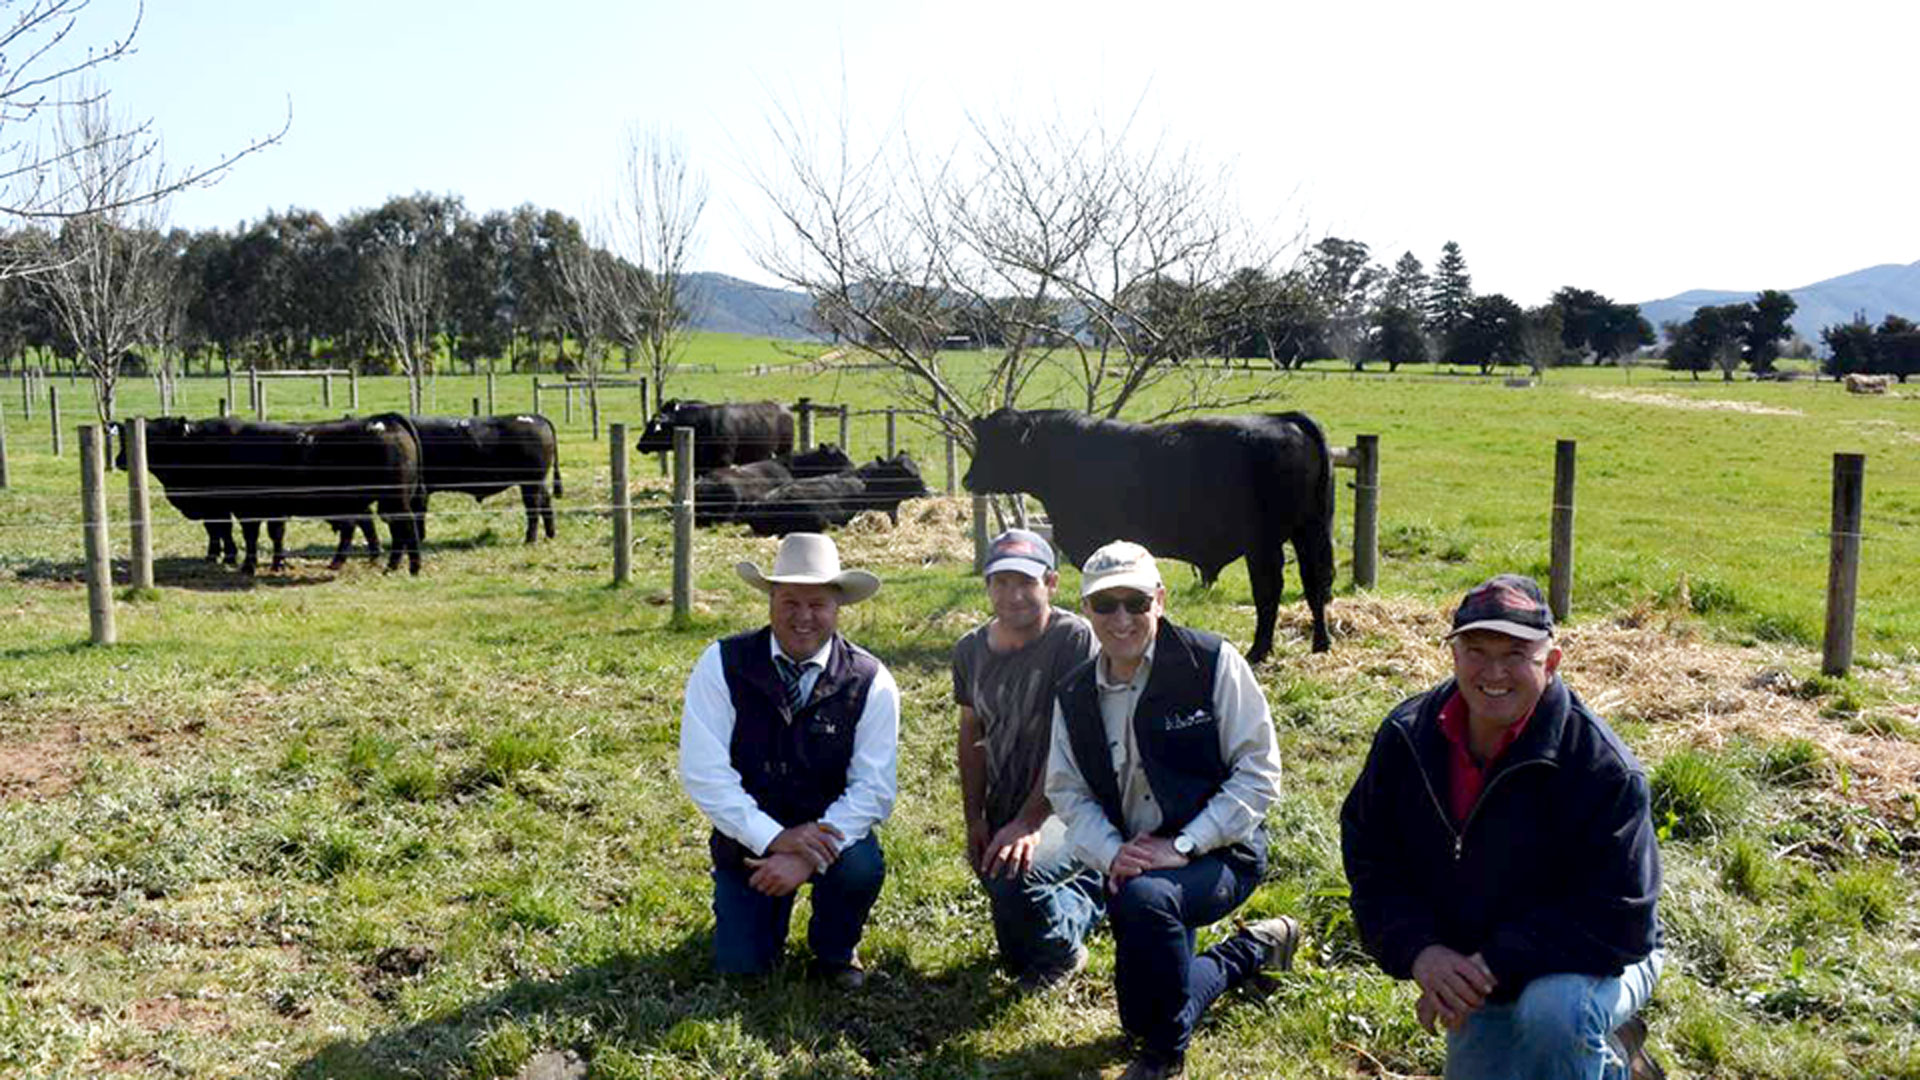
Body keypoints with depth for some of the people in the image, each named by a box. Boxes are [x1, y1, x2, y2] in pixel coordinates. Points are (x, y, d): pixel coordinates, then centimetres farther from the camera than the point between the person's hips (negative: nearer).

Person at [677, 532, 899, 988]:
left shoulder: (870, 681, -14)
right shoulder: (722, 664, -14)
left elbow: (873, 788, -16)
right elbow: (703, 773, -18)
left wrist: (810, 856, -29)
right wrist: (775, 838, -27)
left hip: (831, 830, 0)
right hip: (749, 835, 1)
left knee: (861, 866, -31)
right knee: (740, 965, -6)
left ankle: (834, 952, 3)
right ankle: (772, 907, 31)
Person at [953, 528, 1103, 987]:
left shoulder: (1074, 638, -18)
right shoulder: (971, 650, 1)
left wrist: (1027, 822, -25)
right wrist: (974, 821, 5)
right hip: (1004, 812, 7)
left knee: (1013, 874, -36)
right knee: (1016, 959, 16)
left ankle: (1063, 953, -3)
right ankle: (1089, 888, 43)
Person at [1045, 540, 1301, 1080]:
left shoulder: (1212, 662, -13)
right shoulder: (1074, 697, 1)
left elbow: (1259, 772, -14)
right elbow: (1068, 792, 3)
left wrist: (1181, 846, -21)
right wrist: (1111, 854, -17)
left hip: (1220, 853, -5)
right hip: (1133, 861, 6)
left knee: (1146, 898, -37)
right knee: (1142, 1014, 7)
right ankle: (1254, 947, 34)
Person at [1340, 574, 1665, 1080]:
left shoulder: (1602, 765, -25)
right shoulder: (1407, 737, -10)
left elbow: (1617, 919, -25)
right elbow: (1369, 860, -4)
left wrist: (1491, 966, -31)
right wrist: (1420, 952, -21)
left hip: (1590, 960, -5)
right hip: (1473, 976, 5)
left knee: (1551, 1010, -36)